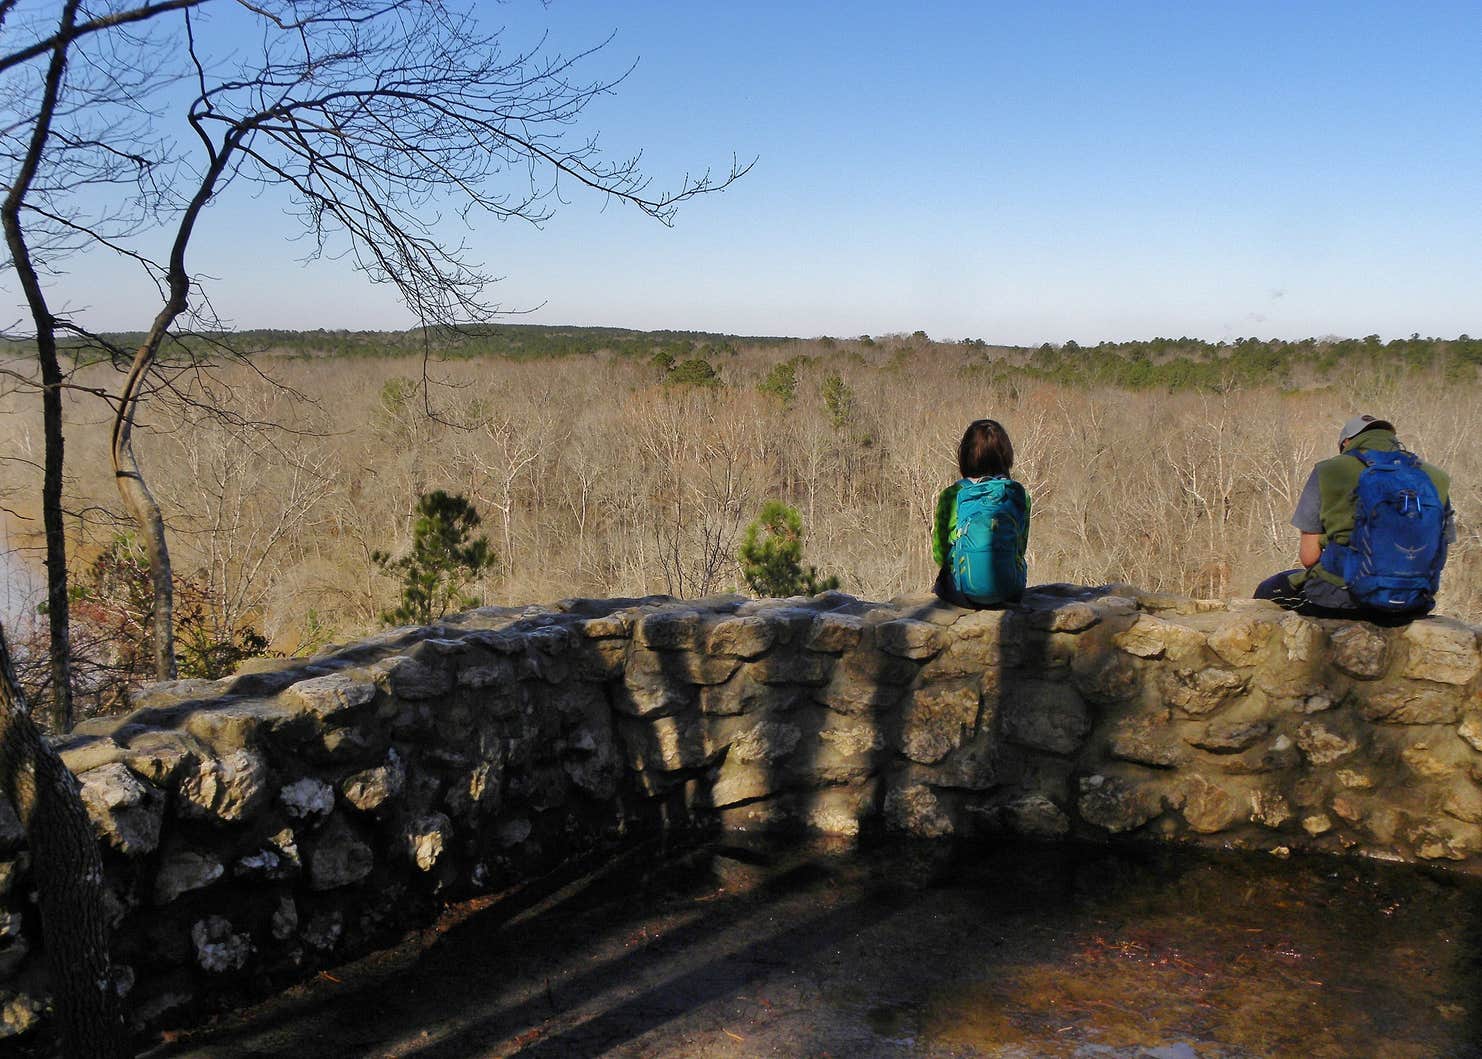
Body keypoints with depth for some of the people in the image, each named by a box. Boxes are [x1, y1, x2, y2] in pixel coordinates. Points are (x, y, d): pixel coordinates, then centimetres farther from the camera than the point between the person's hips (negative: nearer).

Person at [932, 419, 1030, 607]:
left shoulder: (950, 496, -7)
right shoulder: (1019, 495, -2)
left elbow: (939, 553, -1)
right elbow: (1021, 547, 7)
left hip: (964, 591, -1)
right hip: (1011, 591, 1)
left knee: (937, 587, 30)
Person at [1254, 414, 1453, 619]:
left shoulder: (1328, 472, -6)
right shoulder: (1435, 479, 4)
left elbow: (1308, 556, -6)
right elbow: (1437, 557, 6)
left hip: (1343, 601, -4)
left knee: (1267, 591, 24)